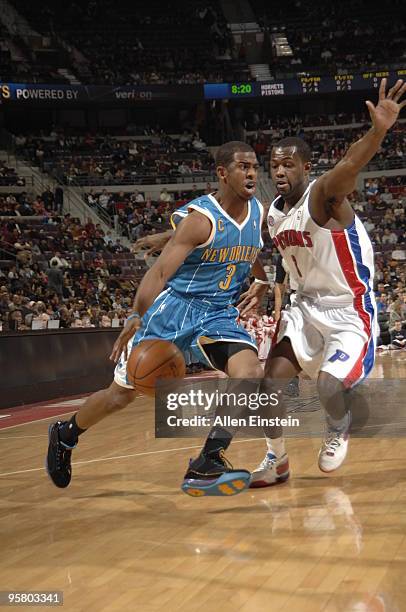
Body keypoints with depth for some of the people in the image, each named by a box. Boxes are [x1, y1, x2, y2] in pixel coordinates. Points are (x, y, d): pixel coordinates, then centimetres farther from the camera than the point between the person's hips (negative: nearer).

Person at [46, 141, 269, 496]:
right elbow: (160, 270, -26)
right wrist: (137, 318, -36)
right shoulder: (200, 218, -19)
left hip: (219, 314, 5)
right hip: (172, 309, -5)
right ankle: (65, 435, 33)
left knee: (251, 374, -23)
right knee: (123, 393, 5)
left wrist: (263, 282, 13)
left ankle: (206, 466, -17)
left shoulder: (258, 213, 2)